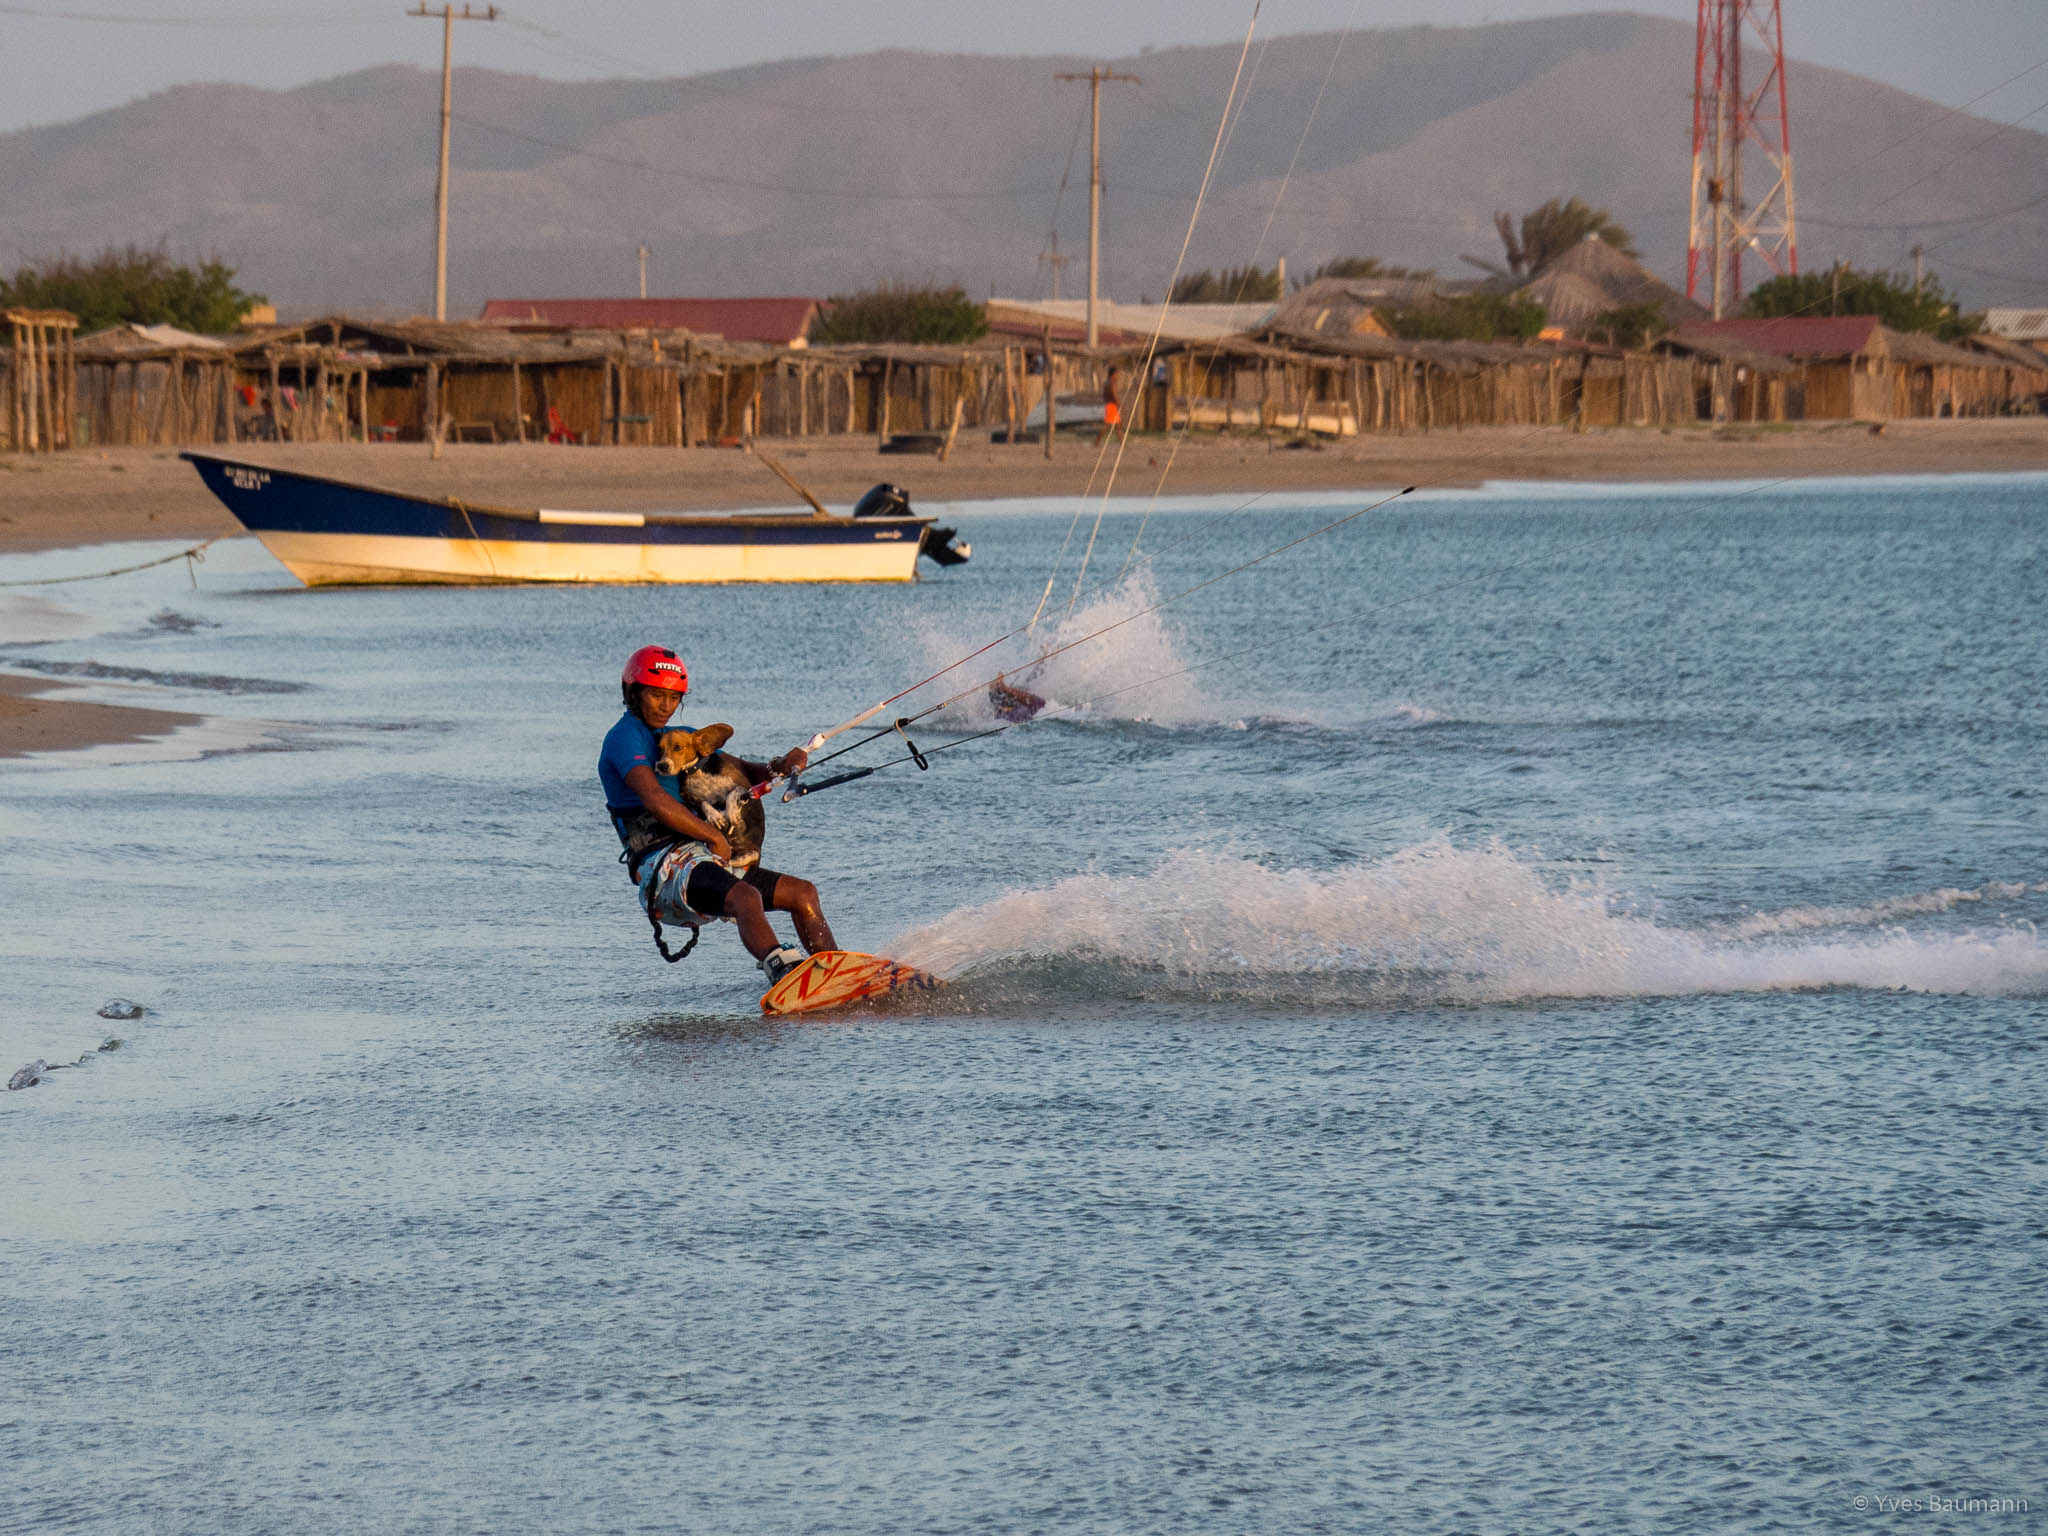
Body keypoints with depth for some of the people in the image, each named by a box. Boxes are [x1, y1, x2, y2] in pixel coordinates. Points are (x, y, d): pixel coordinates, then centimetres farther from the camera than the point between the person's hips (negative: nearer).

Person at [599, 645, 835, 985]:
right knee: (746, 897, -36)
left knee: (803, 893, 3)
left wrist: (778, 767, -3)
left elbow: (743, 772, 20)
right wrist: (715, 837, -13)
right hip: (663, 864, -9)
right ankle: (780, 968, -59)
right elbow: (655, 800, -18)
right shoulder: (624, 737, -3)